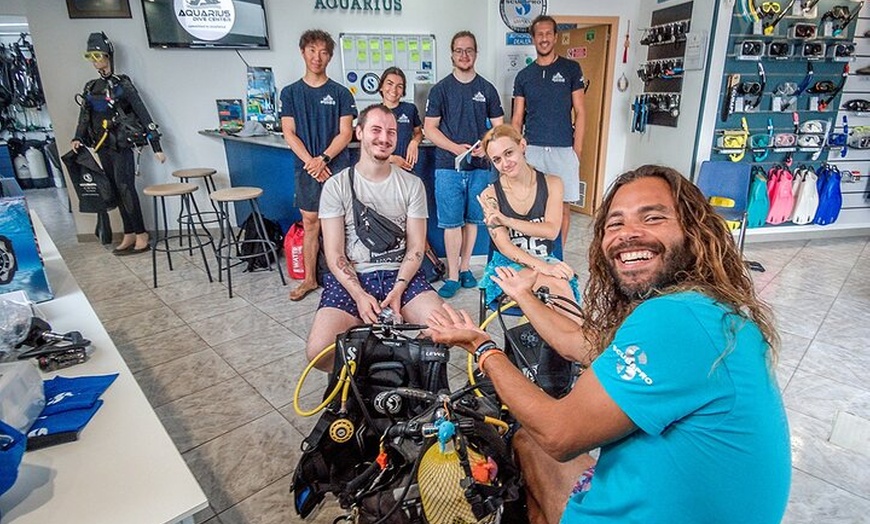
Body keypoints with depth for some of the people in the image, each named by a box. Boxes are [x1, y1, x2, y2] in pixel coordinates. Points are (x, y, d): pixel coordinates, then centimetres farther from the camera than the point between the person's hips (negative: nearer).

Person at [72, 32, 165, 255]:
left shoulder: (122, 84, -4)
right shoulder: (90, 88, 13)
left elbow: (142, 113, -8)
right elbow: (84, 117, 16)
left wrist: (156, 146, -14)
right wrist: (78, 138, 0)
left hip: (121, 145, -6)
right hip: (103, 147, 6)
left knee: (125, 188, -12)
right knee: (116, 191, 7)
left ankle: (141, 237, -7)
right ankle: (129, 235, 13)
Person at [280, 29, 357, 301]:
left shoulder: (340, 93, 3)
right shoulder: (290, 92, 8)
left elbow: (345, 133, -3)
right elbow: (289, 133, 2)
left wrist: (323, 159, -14)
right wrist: (310, 161, -11)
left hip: (337, 167, -2)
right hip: (306, 168, 2)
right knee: (310, 223, 8)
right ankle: (309, 279, 19)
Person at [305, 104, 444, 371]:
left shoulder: (412, 184, 7)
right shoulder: (336, 186, 2)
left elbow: (416, 246, 3)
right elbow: (334, 252, -3)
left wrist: (398, 289, -13)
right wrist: (359, 295, -18)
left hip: (401, 274, 2)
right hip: (350, 277, -1)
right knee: (319, 352, -24)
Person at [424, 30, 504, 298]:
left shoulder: (487, 89, 9)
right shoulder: (441, 89, 4)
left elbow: (499, 127, 10)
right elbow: (430, 128, -1)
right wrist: (455, 148, -16)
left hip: (479, 167, 2)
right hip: (448, 167, -2)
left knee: (472, 219, 9)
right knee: (452, 223, -2)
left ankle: (465, 268, 23)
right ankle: (453, 275, 6)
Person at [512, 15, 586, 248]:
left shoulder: (571, 69, 5)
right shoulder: (524, 75, 10)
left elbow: (580, 112, 3)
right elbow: (517, 118, 10)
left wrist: (577, 150, -5)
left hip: (563, 150, -1)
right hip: (532, 149, 1)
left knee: (563, 206, 2)